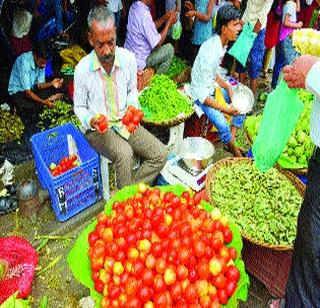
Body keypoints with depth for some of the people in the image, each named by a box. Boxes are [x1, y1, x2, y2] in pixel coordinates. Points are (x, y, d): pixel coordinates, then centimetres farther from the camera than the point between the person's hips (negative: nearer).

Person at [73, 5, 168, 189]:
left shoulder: (128, 58, -8)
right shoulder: (82, 69, -15)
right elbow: (79, 107, 0)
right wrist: (90, 121, -22)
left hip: (124, 123, 4)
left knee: (160, 154, -12)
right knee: (124, 154, -33)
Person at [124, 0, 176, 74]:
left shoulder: (134, 6, 0)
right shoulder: (144, 14, -27)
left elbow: (151, 27, 13)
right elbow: (157, 44, -21)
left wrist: (165, 18, 1)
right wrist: (169, 22, -12)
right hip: (139, 61, -9)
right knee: (169, 49, 2)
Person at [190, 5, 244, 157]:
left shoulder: (221, 44, -2)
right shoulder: (210, 53, -30)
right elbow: (202, 95, -29)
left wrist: (227, 86, -4)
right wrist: (224, 109, -30)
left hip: (213, 87, 10)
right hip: (201, 94, -9)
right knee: (223, 126, -25)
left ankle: (231, 138, 9)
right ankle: (234, 150, 5)